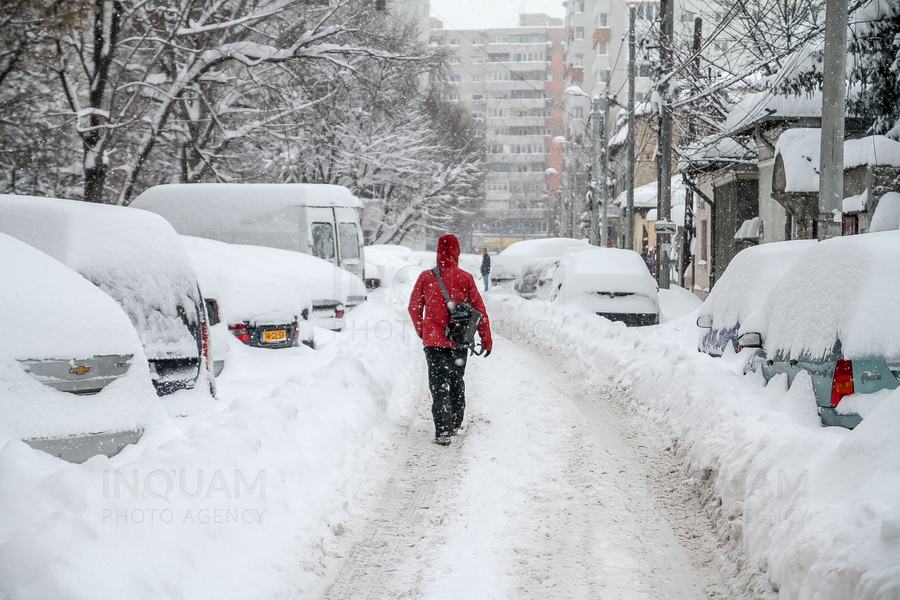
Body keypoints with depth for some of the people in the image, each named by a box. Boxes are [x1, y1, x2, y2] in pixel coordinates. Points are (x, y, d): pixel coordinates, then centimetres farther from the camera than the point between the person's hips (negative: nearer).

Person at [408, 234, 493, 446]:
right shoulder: (465, 278, -6)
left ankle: (442, 431, -10)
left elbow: (414, 308, 4)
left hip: (434, 341, -1)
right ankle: (455, 424, 28)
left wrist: (422, 332, 20)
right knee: (457, 381, 19)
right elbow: (479, 310, -2)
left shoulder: (426, 277, -5)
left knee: (439, 385, 0)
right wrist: (486, 339, 7)